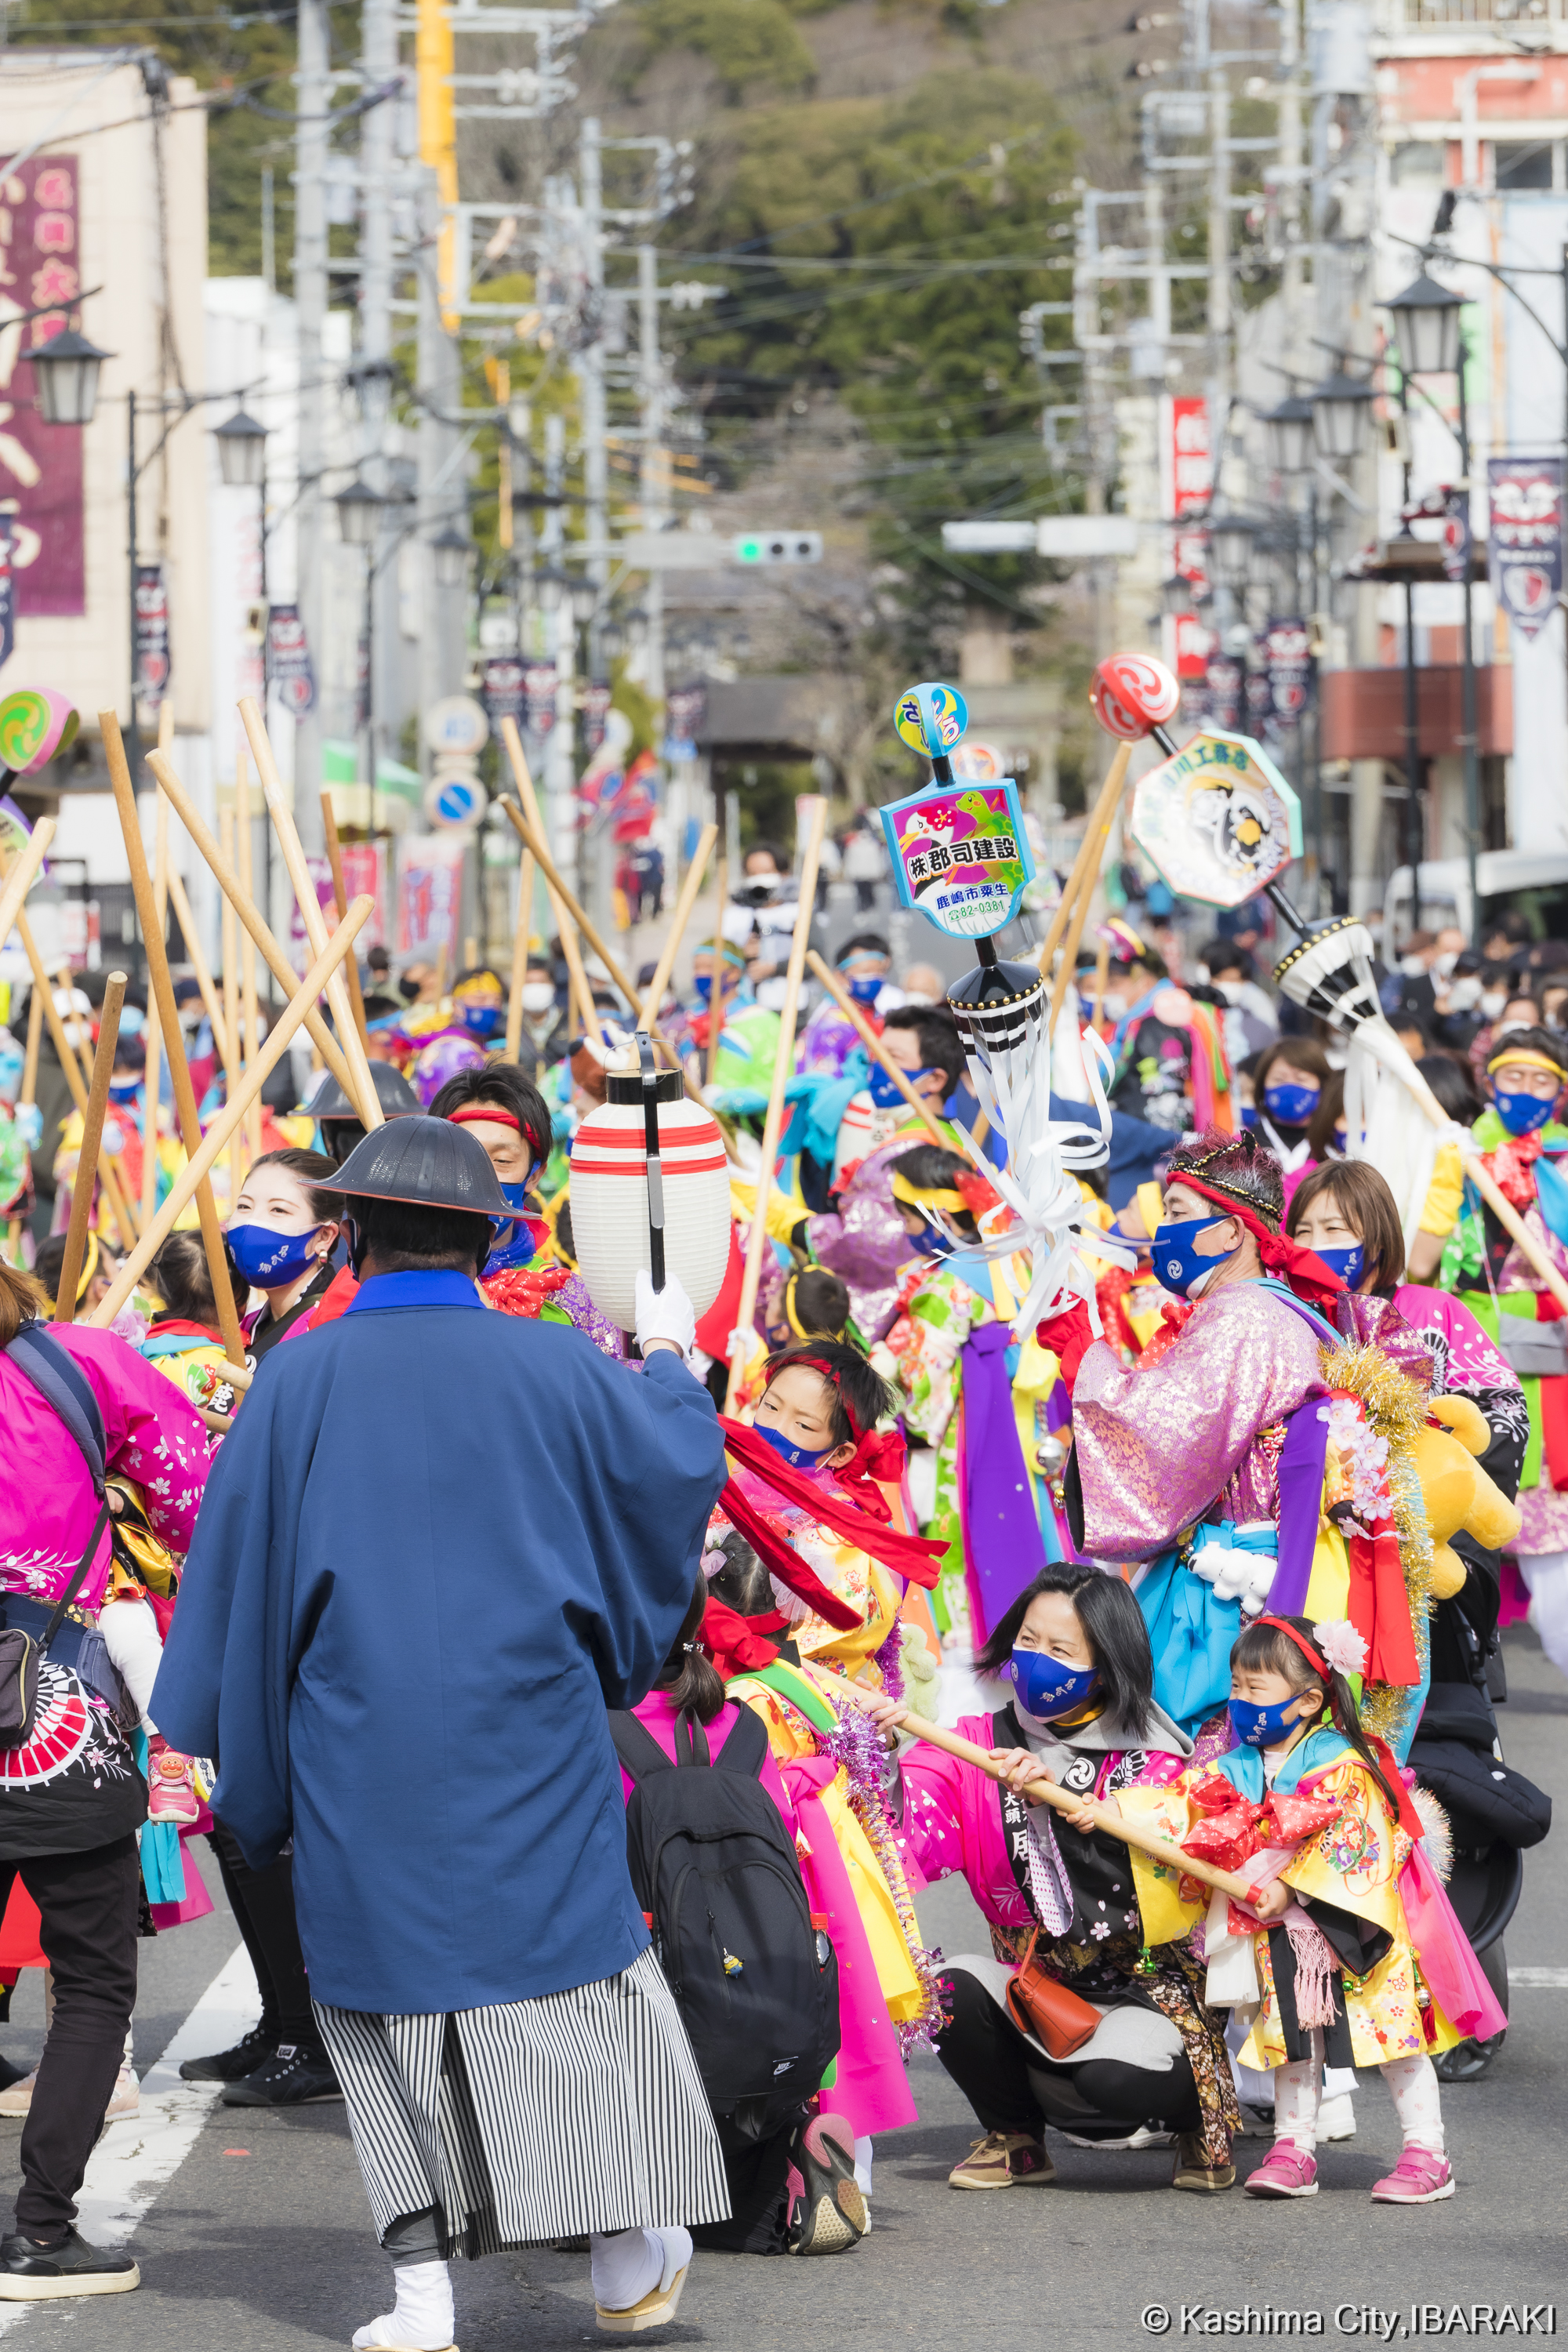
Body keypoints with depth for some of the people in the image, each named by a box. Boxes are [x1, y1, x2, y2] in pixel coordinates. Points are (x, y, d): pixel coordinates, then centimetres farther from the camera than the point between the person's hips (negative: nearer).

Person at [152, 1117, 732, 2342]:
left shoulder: (298, 1382, -5)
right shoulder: (552, 1367, -4)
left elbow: (238, 1570, 0)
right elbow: (684, 1468, 10)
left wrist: (248, 1769, 9)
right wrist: (669, 1357, 31)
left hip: (360, 1768, 0)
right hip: (530, 1755, 0)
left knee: (391, 2005, 7)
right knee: (577, 1976, 12)